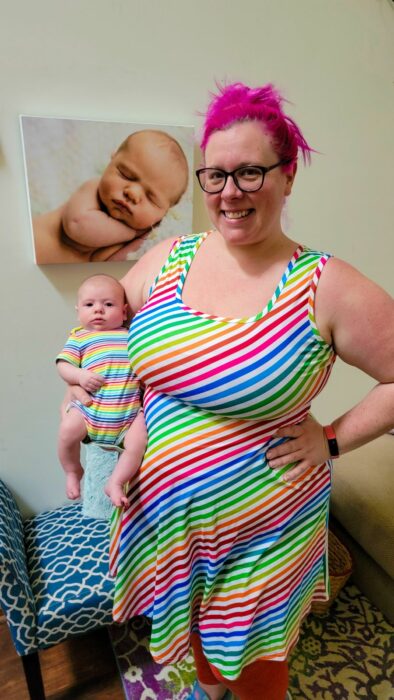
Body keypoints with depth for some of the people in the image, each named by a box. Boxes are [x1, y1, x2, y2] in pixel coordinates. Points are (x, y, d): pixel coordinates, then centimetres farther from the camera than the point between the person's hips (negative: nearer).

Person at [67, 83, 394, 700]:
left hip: (262, 524, -4)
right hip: (164, 508, 5)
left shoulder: (325, 287, -18)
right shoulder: (168, 258, -5)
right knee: (193, 622, 32)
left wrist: (332, 439, -14)